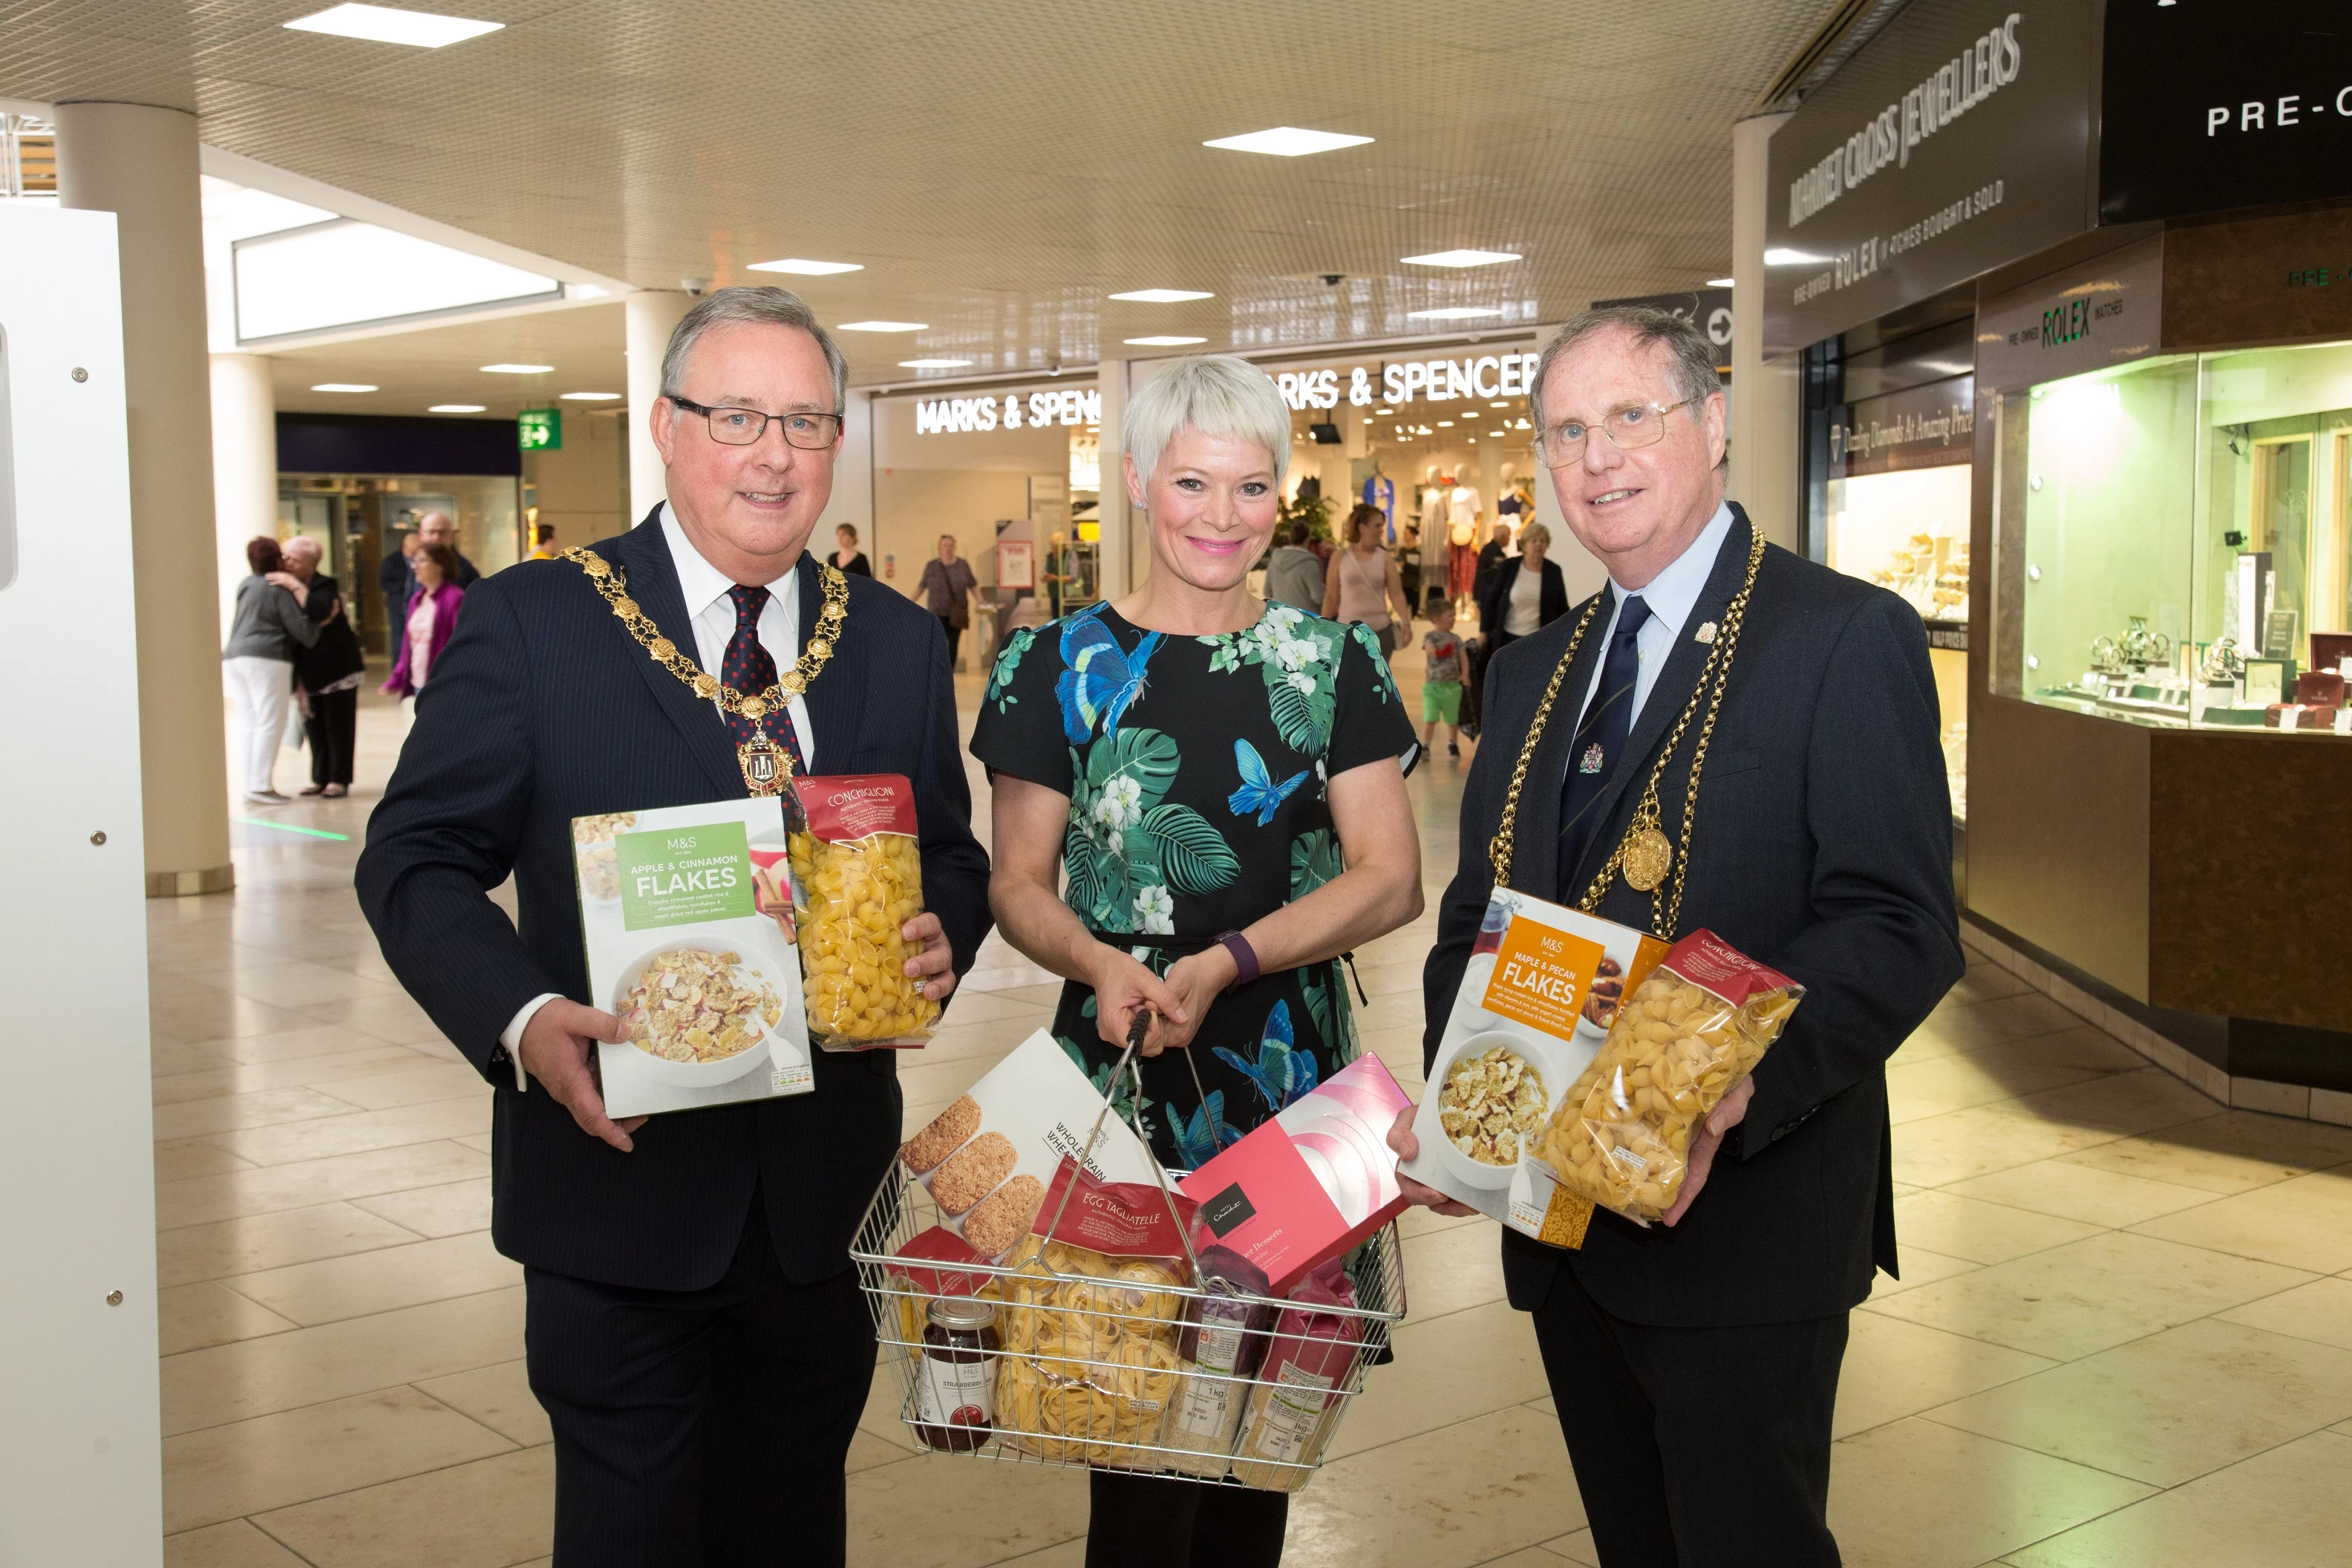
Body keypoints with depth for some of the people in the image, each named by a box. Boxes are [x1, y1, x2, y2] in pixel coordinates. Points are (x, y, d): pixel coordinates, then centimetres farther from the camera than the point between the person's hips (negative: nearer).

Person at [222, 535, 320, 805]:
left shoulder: (245, 585, 19)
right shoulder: (280, 589, -3)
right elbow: (301, 629, -5)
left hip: (234, 658, 8)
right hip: (266, 659, -8)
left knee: (251, 726, 9)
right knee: (270, 724, -7)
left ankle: (252, 786, 7)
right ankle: (260, 786, -13)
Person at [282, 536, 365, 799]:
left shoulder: (327, 587, -12)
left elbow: (318, 614, -32)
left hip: (338, 666, -6)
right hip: (309, 668, 6)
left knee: (338, 725, -2)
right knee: (314, 725, 8)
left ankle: (339, 779, 3)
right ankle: (320, 777, 15)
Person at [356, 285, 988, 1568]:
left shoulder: (897, 643, 5)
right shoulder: (531, 621, -7)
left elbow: (951, 853, 12)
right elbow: (416, 860, -5)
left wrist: (941, 940, -11)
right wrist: (523, 1017, -23)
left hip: (825, 1187, 4)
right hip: (619, 1179, -3)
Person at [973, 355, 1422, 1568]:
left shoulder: (1332, 665, 5)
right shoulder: (1064, 665, 2)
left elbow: (1390, 878, -2)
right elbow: (1017, 883, 3)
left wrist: (1226, 960, -16)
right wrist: (1100, 962, -19)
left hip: (1293, 1083, 2)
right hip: (1120, 1075, -1)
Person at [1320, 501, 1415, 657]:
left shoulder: (1385, 558, 2)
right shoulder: (1340, 558, 1)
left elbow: (1397, 594, -1)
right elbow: (1332, 597, 5)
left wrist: (1406, 623, -13)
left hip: (1380, 632, 1)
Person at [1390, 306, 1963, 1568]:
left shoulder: (1847, 637, -9)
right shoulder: (1532, 672, 13)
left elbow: (1898, 929, -17)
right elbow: (1473, 914, 14)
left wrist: (1733, 1094, -31)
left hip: (1743, 1215, -6)